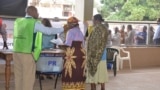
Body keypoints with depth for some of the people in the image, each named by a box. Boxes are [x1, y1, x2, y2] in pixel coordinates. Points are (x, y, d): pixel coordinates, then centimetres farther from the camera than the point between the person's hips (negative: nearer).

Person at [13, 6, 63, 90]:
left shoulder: (17, 21, 12)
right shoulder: (35, 23, -7)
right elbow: (49, 31, -7)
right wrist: (63, 29, 3)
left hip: (16, 52, 7)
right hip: (27, 54, -6)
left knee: (18, 77, 11)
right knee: (28, 78, 0)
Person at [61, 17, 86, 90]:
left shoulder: (71, 31, -7)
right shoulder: (80, 32, 15)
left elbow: (67, 44, -13)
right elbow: (83, 44, 16)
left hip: (72, 54, -7)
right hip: (81, 53, 8)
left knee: (70, 73, -3)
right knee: (79, 72, 9)